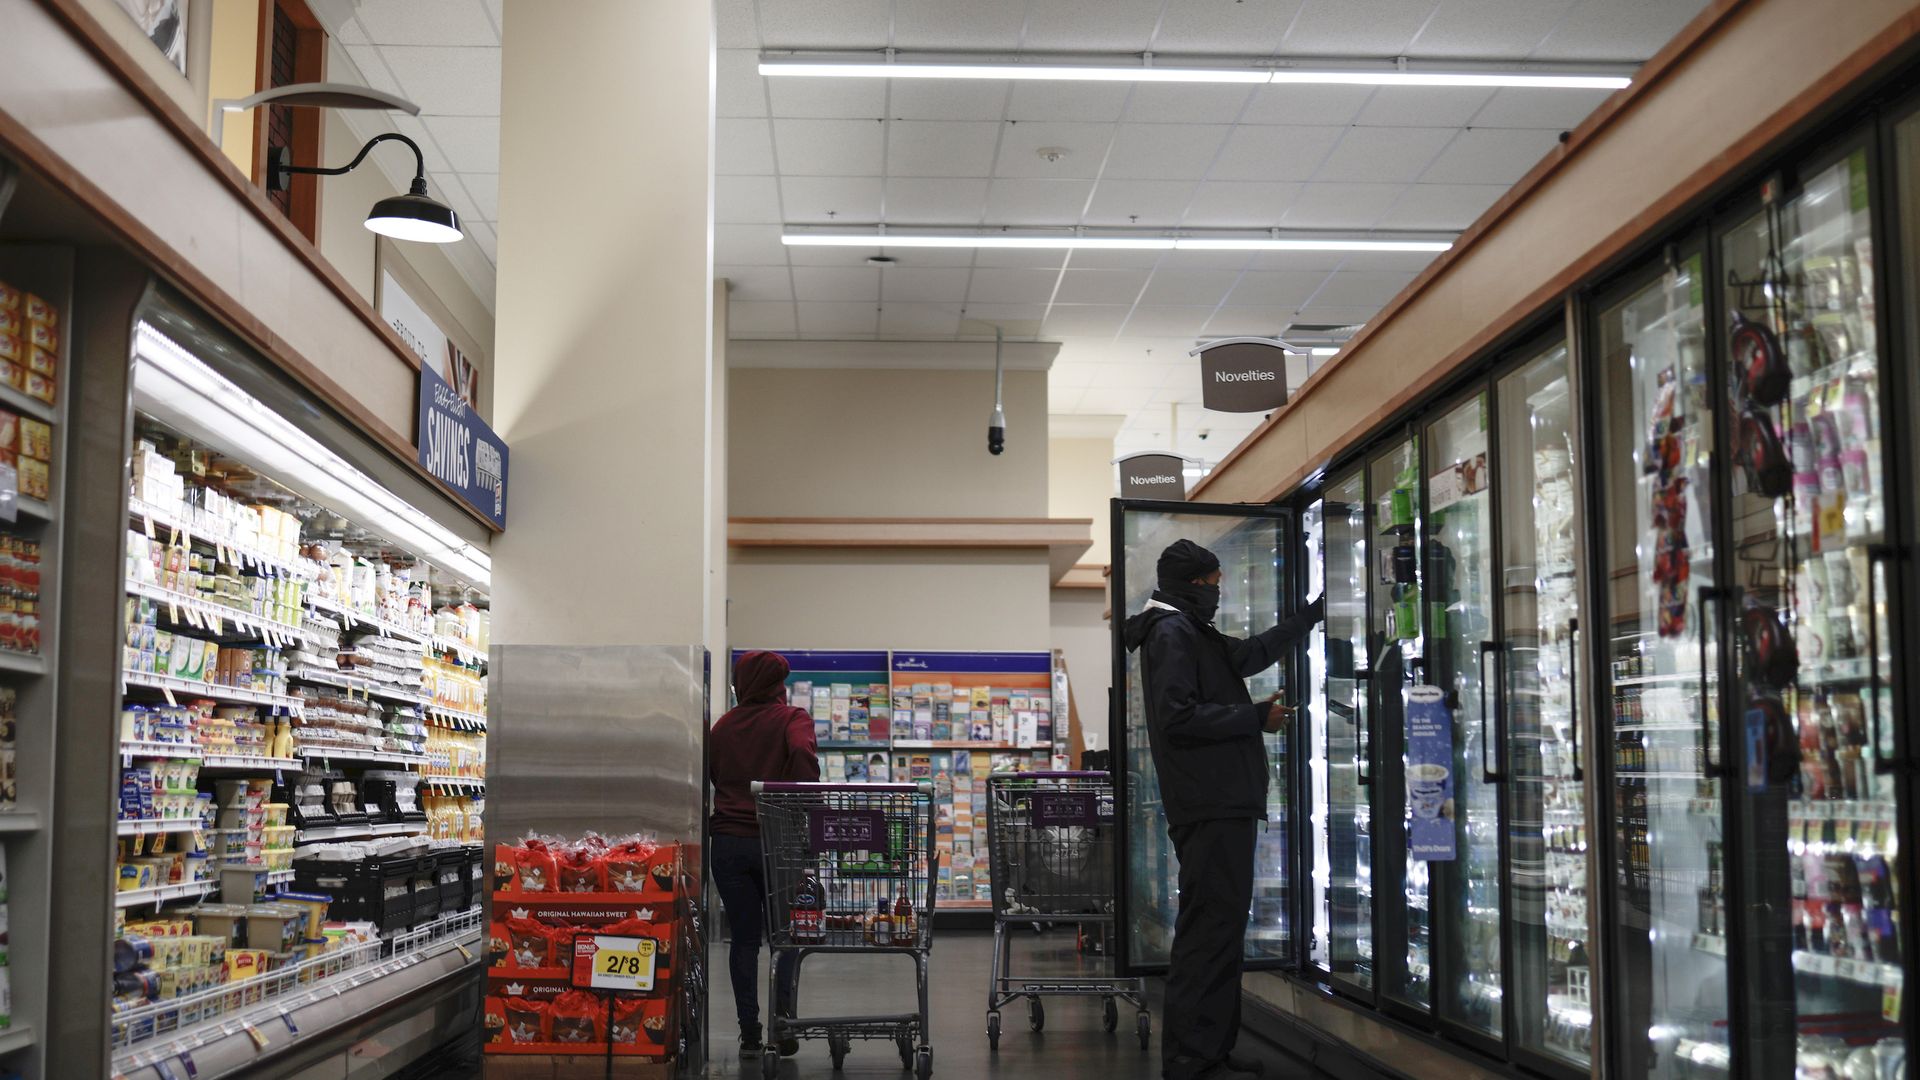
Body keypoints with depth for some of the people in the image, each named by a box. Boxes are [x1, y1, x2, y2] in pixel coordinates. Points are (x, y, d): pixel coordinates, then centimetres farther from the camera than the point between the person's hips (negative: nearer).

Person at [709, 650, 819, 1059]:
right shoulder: (792, 719, 0)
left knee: (744, 937, 8)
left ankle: (749, 1032, 5)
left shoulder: (722, 726, 13)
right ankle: (782, 1016, -5)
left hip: (728, 840, 3)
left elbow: (712, 775, 13)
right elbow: (802, 754, -19)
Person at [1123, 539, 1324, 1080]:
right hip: (1210, 807, -11)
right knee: (1210, 930, -12)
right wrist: (1256, 717, -12)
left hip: (1222, 805, 11)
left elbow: (1253, 653, 37)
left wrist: (1311, 615, 42)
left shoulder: (1193, 634, 22)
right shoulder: (1171, 634, -9)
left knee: (1220, 927, 13)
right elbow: (1178, 716, -20)